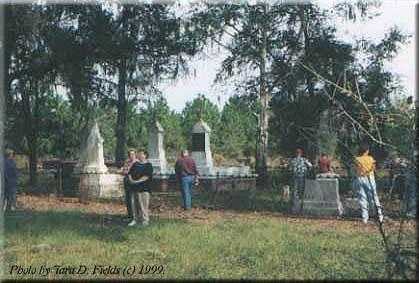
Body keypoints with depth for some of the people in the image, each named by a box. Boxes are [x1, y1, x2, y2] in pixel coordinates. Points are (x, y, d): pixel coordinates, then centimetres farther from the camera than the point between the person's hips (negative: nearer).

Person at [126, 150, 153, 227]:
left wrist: (137, 181, -17)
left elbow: (146, 176, -12)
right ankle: (135, 219, 21)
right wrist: (131, 179, -4)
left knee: (143, 205, -6)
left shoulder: (148, 165, -2)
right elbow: (130, 173, 15)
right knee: (134, 204, 10)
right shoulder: (135, 164, 16)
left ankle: (145, 220, 2)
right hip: (133, 187, 6)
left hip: (143, 188, -6)